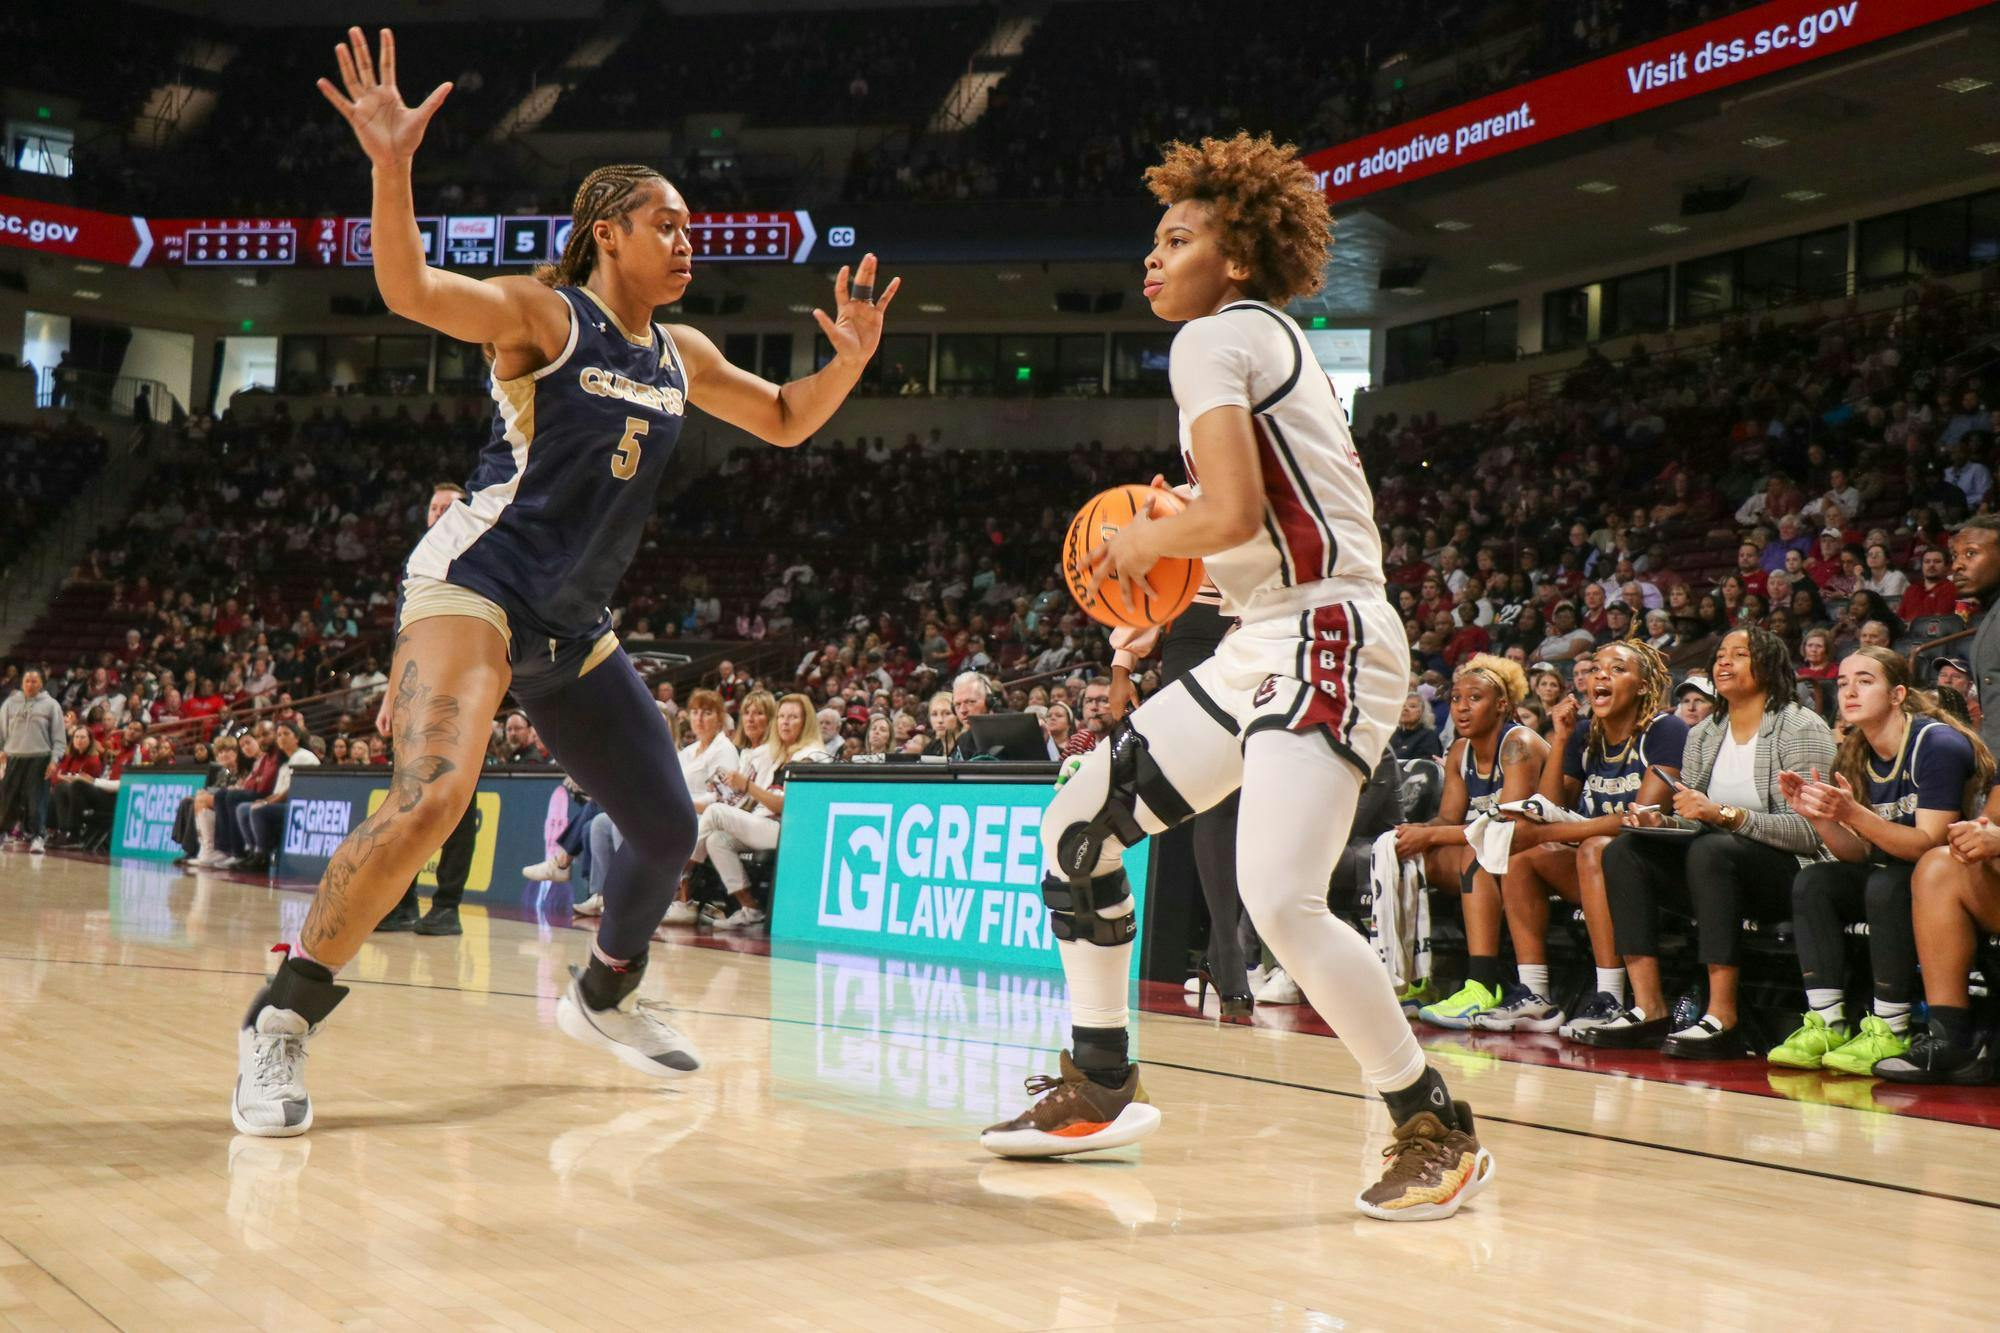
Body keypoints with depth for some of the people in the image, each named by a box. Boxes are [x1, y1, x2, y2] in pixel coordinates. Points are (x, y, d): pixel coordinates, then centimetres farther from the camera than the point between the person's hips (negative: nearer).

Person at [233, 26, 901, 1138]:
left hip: (574, 626, 8)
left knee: (668, 828, 11)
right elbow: (412, 290, -24)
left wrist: (851, 358, 4)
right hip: (475, 583, -8)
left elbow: (786, 423, 23)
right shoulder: (546, 314, -8)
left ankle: (604, 996, 37)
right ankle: (280, 1026, -18)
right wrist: (392, 166, -39)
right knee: (431, 800, -29)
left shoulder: (681, 355, 12)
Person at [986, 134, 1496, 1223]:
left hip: (1323, 639, -11)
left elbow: (1232, 513, -23)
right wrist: (1176, 546, 15)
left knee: (1280, 899, -25)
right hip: (1265, 646, 11)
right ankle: (1100, 1091, 23)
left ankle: (1437, 1131, -9)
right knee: (1079, 823, 12)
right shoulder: (1272, 339, 21)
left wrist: (1144, 541, -4)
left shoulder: (1214, 337, -9)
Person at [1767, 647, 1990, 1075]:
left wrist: (1853, 814, -37)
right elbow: (1859, 854, 2)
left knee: (1887, 886, -33)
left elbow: (1929, 844, -25)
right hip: (1895, 875, 8)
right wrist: (1818, 817, -17)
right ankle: (1827, 1026, -19)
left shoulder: (1938, 745, -19)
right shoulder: (1856, 757, 4)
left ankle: (1890, 1032, -26)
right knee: (1812, 882, -13)